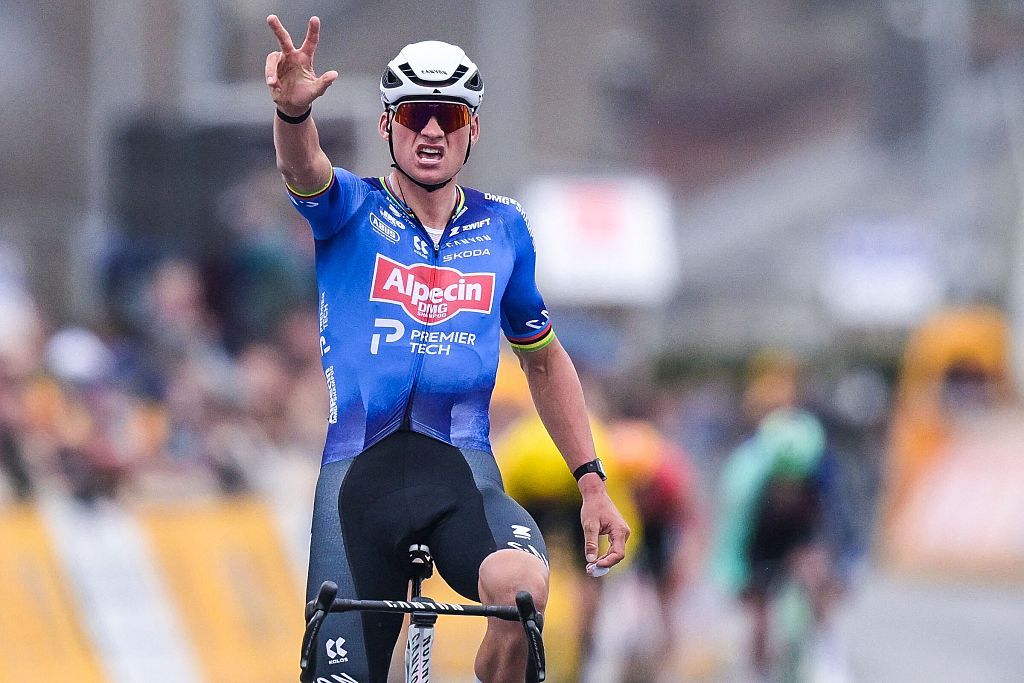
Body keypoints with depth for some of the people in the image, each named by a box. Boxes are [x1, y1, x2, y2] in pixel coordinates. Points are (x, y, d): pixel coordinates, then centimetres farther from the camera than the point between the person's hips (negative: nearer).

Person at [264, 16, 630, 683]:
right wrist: (293, 107, -46)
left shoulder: (502, 228, 10)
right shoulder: (351, 210, 2)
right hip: (357, 471, 0)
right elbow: (303, 166, -22)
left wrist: (593, 481, 15)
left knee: (522, 586, -33)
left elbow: (544, 359, 22)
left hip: (463, 467, 0)